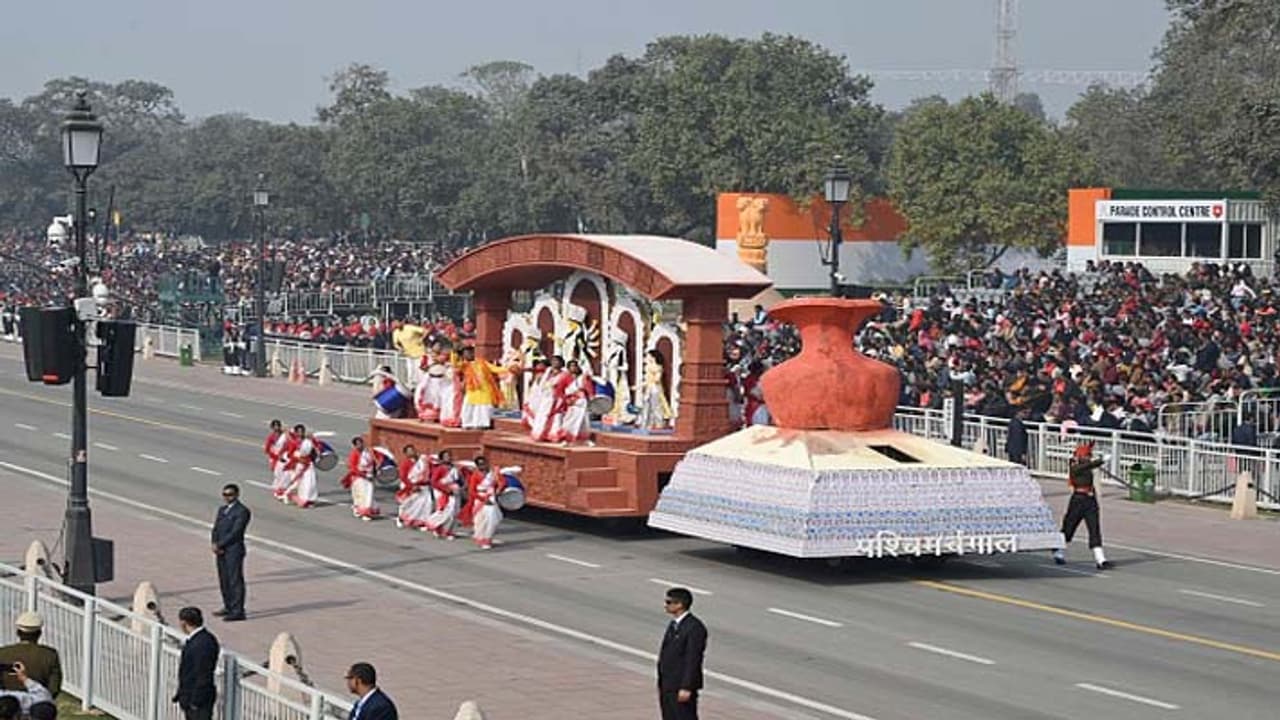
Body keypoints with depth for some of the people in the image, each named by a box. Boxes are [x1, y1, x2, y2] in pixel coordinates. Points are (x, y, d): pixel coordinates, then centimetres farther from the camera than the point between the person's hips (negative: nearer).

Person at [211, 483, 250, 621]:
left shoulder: (242, 511, -10)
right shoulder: (222, 510, 18)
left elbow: (235, 532, -15)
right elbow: (216, 529, 14)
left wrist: (219, 545, -14)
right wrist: (215, 544, -4)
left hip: (234, 551, -8)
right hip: (221, 551, 8)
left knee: (235, 580, -6)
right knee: (224, 580, 13)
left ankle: (238, 611, -4)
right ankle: (229, 607, 24)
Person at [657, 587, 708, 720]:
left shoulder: (694, 627, -16)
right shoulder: (673, 624, 13)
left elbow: (693, 660, -20)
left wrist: (686, 688, -23)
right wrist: (661, 684, 17)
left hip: (682, 687, -10)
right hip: (667, 686, 10)